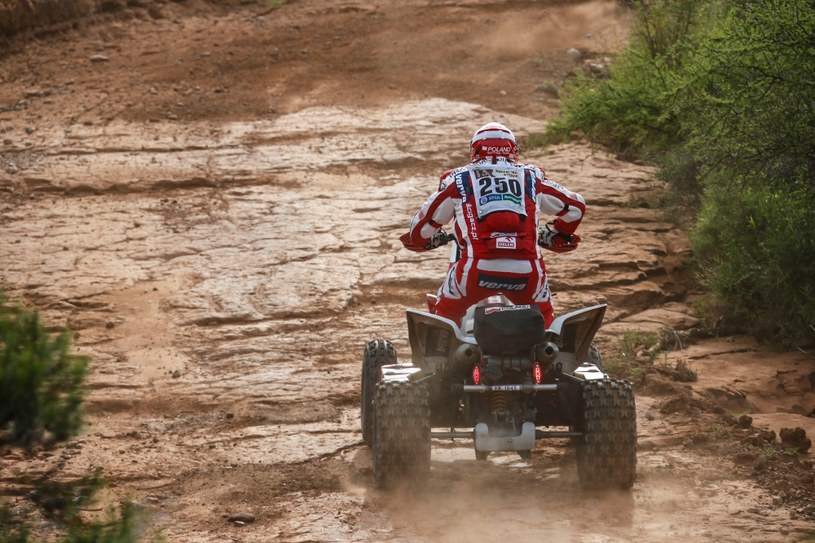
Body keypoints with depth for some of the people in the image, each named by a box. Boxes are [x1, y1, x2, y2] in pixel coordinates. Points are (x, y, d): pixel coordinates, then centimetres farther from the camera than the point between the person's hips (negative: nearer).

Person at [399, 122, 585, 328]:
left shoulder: (458, 179, 16)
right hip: (526, 269, 1)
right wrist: (556, 234, 49)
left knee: (446, 313, 24)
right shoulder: (532, 177, 20)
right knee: (543, 316, 28)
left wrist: (427, 240, 48)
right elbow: (575, 207, 30)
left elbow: (423, 224, 23)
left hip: (478, 267, -1)